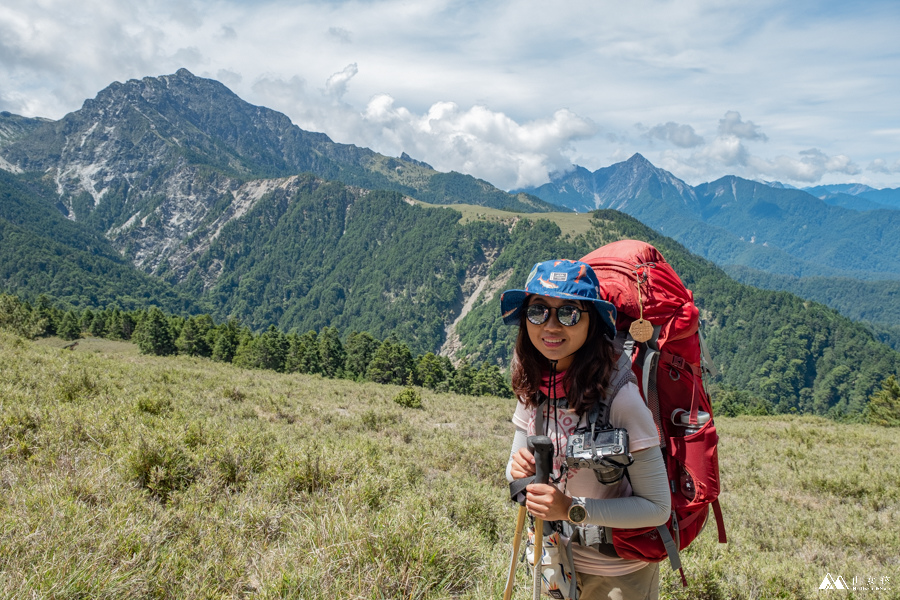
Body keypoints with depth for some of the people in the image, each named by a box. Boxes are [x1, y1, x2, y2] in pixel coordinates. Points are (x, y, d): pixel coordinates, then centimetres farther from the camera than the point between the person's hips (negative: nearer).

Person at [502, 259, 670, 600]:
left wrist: (573, 509, -31)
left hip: (619, 573, -5)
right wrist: (518, 469, -20)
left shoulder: (619, 394, -27)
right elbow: (517, 469, 2)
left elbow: (657, 507, -22)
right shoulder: (532, 386, -9)